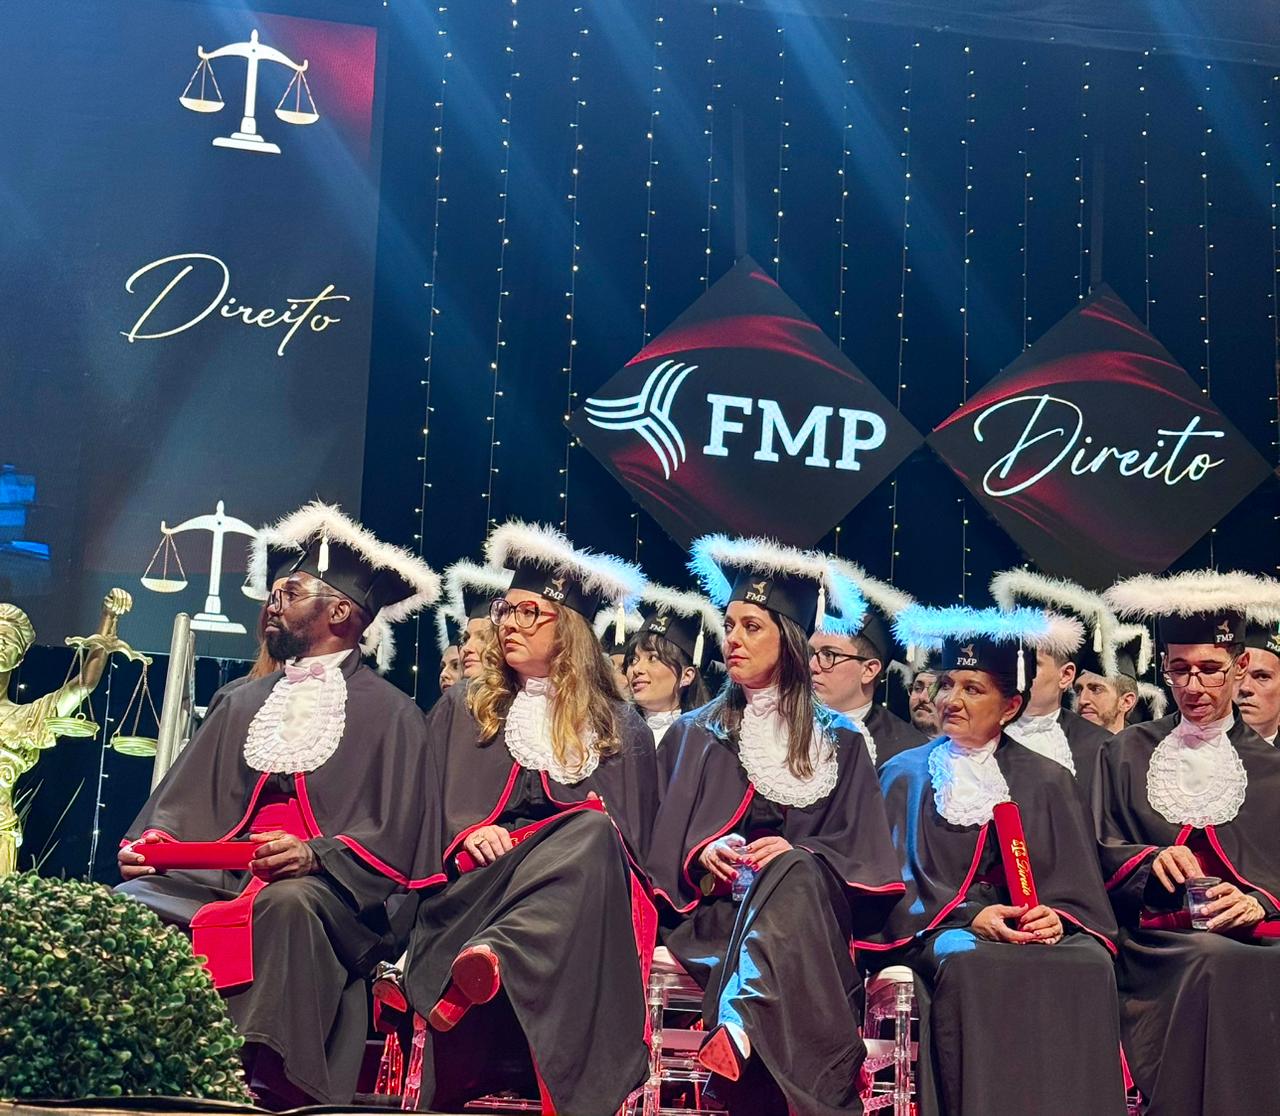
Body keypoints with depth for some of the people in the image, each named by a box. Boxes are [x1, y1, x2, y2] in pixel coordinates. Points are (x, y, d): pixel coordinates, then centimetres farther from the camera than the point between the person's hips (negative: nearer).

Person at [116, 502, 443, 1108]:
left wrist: (315, 856, -20)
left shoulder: (389, 712, 8)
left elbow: (395, 837, -2)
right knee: (132, 901, -26)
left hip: (327, 891, -5)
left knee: (287, 904, -41)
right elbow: (184, 800, 21)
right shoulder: (242, 703, 25)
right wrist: (148, 843, -1)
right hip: (223, 872, 5)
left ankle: (270, 1083, -43)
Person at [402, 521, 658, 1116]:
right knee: (584, 831, -33)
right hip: (473, 887, 0)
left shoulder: (619, 728, 19)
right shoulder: (461, 710, 20)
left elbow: (635, 836, 16)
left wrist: (597, 830, -7)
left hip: (583, 885, 1)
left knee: (593, 835, -37)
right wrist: (464, 836, -9)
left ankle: (490, 958, -58)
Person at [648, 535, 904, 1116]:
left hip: (812, 902, 0)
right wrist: (700, 857, -11)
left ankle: (741, 1019, -53)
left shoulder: (838, 742, 17)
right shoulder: (696, 734, 20)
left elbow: (863, 851, 8)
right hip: (716, 910, 0)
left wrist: (800, 853, -13)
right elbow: (664, 848, 13)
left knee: (794, 877, -38)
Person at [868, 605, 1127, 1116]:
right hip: (932, 935, -1)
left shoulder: (1048, 782, 15)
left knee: (1088, 964, -30)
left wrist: (1056, 916, -13)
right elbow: (895, 881, 2)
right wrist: (968, 917, -14)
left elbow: (1078, 887, 10)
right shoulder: (905, 774, 12)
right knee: (967, 960, -36)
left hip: (1036, 931, 1)